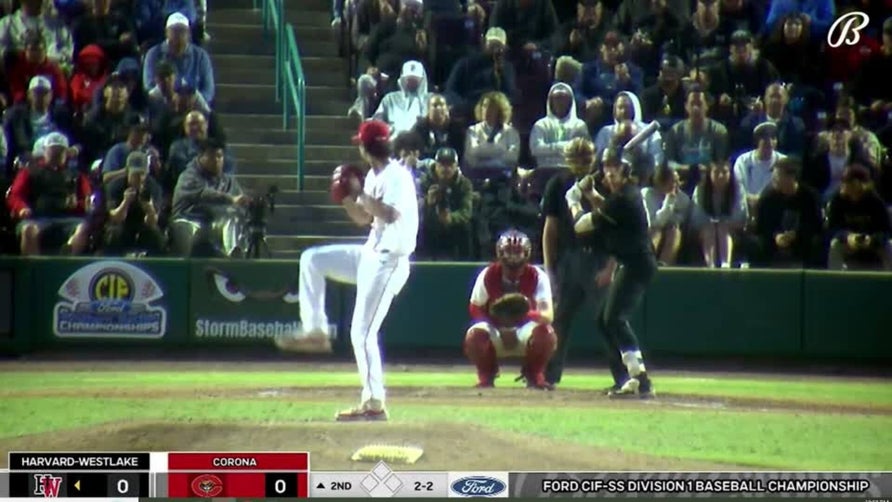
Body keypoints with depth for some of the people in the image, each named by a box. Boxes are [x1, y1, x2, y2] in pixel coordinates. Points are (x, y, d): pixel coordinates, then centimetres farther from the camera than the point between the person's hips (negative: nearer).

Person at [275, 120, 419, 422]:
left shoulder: (396, 176, -18)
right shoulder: (374, 176, 11)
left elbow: (390, 215, -32)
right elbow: (363, 218, 18)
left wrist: (359, 192, -24)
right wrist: (346, 194, 2)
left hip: (388, 262, -10)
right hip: (371, 254, 10)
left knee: (362, 333, -10)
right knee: (312, 259, 12)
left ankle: (374, 404, -6)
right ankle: (315, 330, 12)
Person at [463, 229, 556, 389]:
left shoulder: (537, 276, -16)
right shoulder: (488, 275, -13)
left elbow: (548, 315, -26)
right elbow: (475, 309, -6)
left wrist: (527, 314, -48)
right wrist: (500, 329, -22)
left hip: (525, 330, 0)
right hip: (495, 330, 0)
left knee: (545, 332, -33)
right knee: (475, 335, -33)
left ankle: (534, 375, -4)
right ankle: (486, 375, -2)